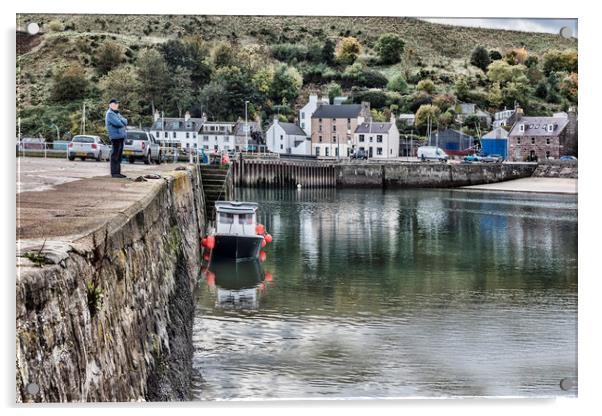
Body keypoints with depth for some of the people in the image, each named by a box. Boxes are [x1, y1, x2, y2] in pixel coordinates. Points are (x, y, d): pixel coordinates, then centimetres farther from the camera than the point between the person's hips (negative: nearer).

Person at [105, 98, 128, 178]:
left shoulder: (117, 113, 22)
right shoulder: (110, 114, -8)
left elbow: (125, 121, 11)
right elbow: (118, 123, -19)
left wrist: (121, 121, -10)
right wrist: (123, 123, 1)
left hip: (121, 136, 9)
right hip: (115, 136, -9)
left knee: (119, 155, 10)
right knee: (115, 155, -9)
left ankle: (118, 172, 14)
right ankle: (114, 173, -8)